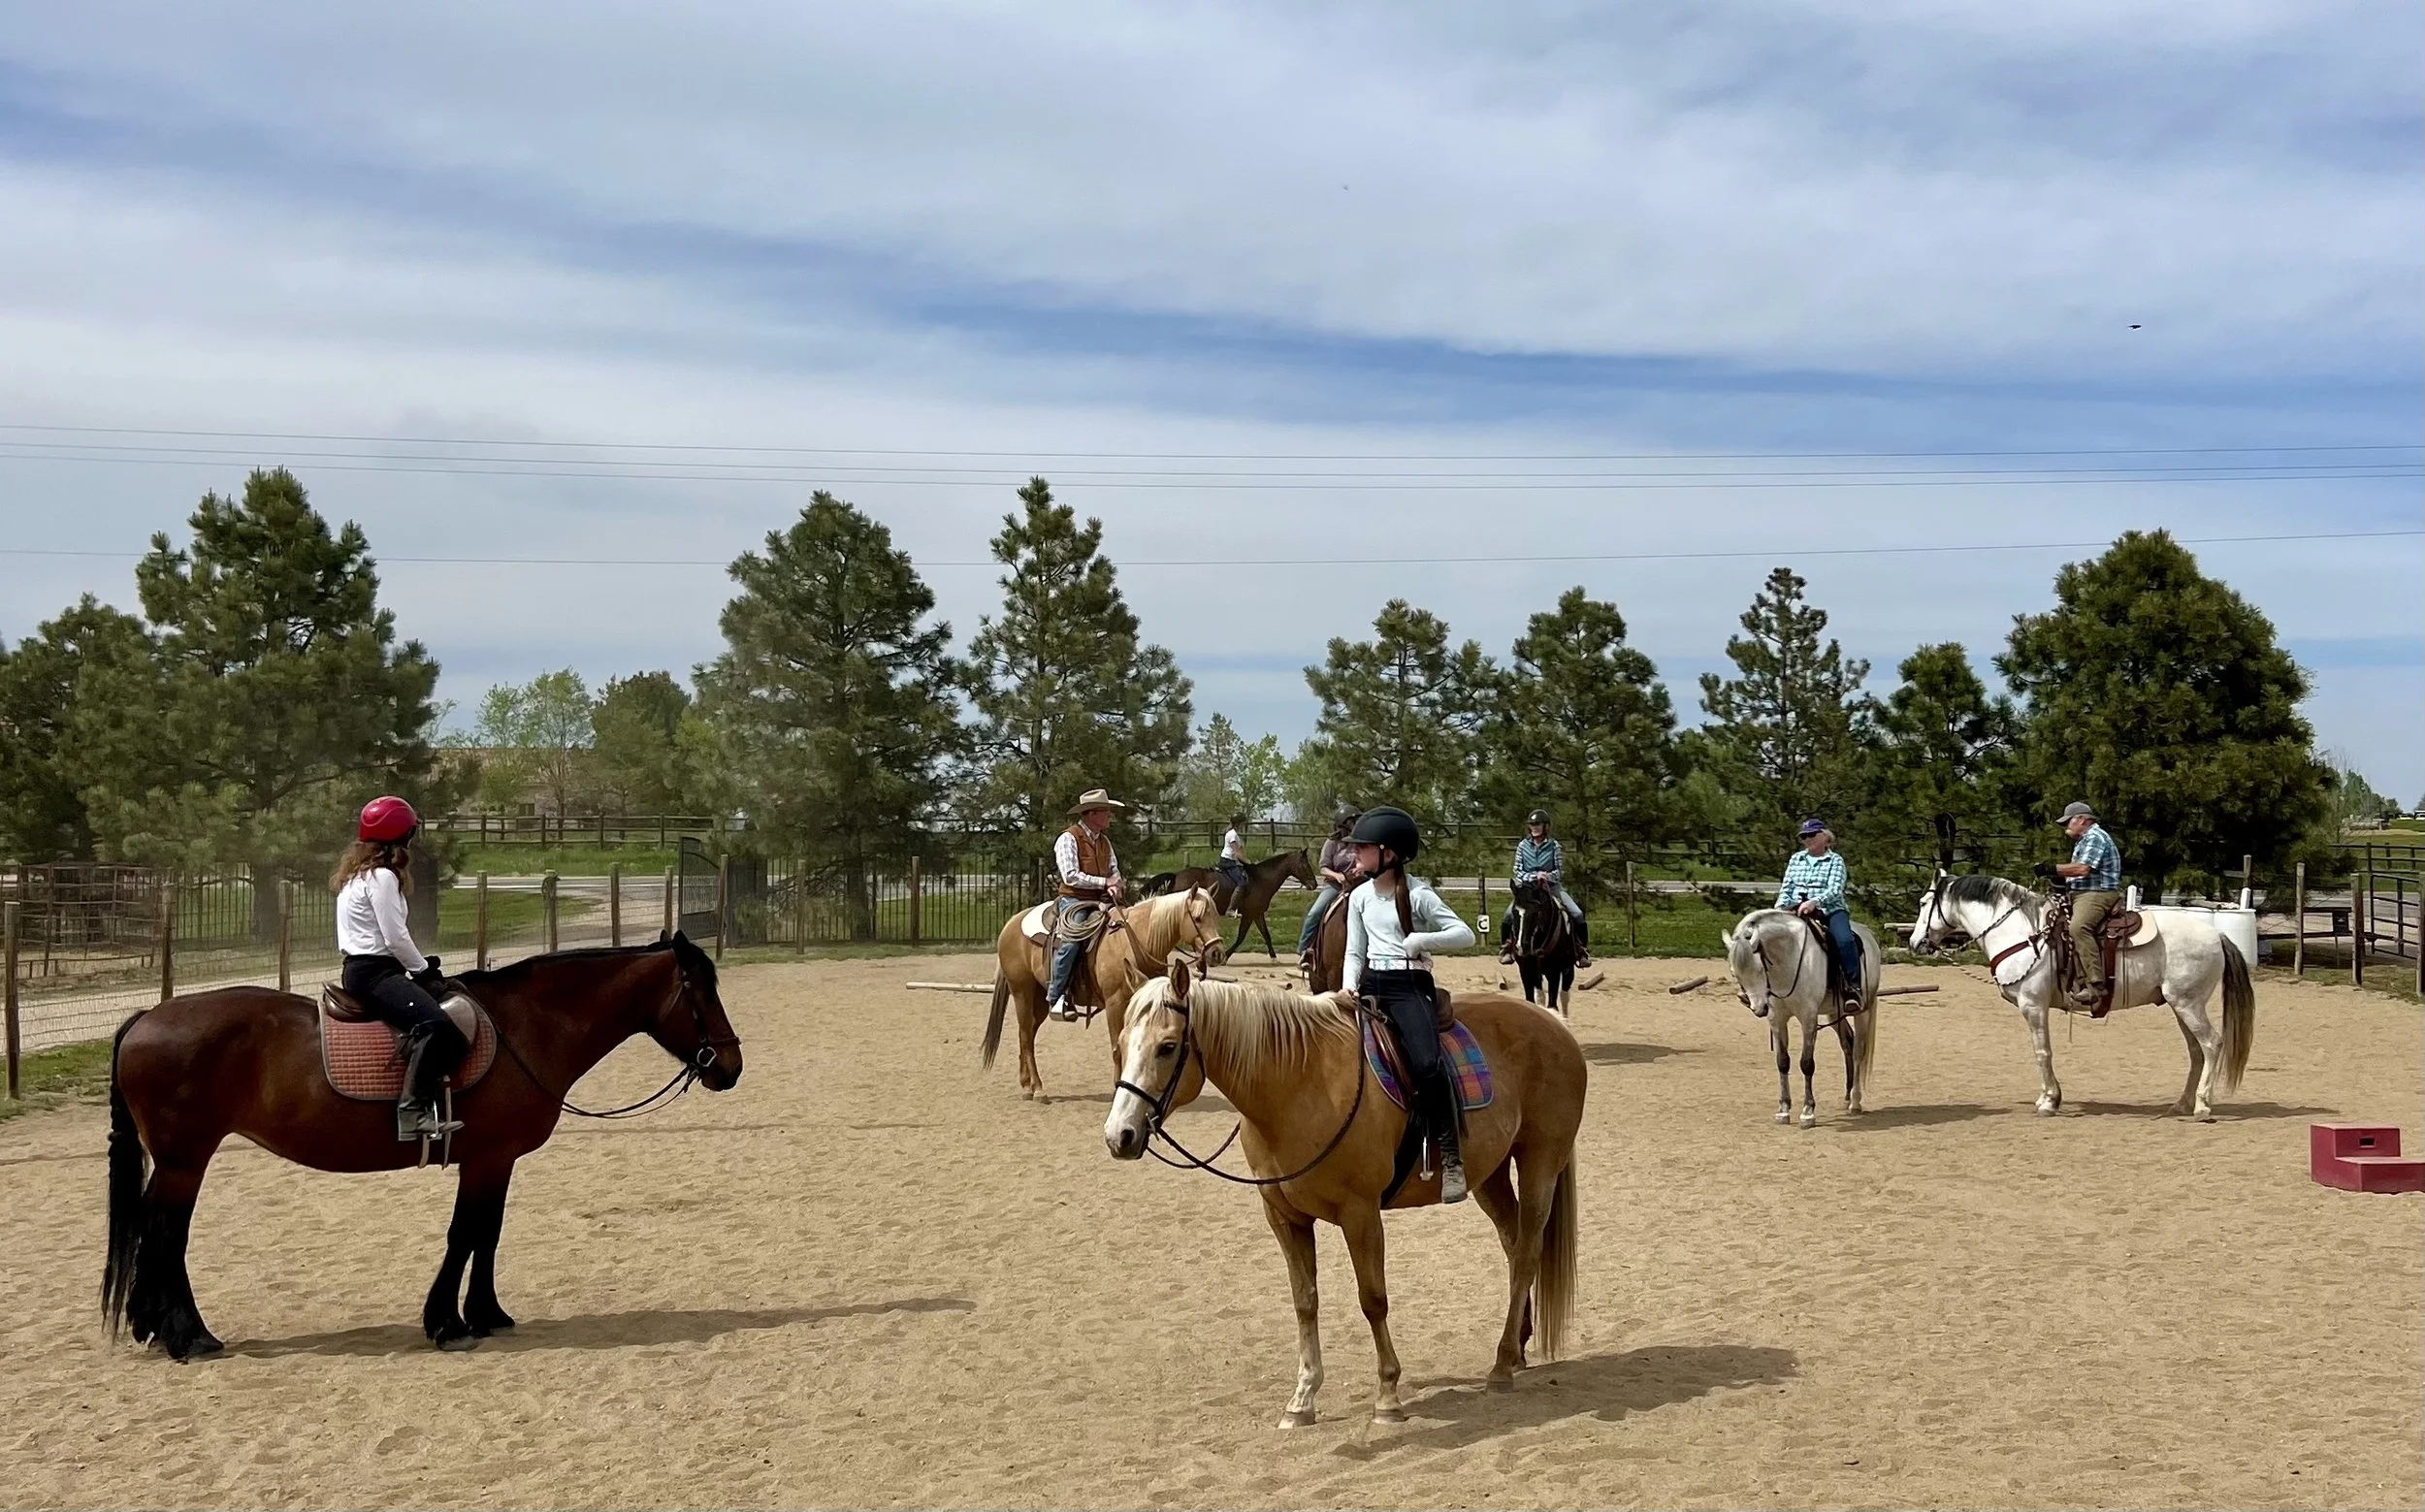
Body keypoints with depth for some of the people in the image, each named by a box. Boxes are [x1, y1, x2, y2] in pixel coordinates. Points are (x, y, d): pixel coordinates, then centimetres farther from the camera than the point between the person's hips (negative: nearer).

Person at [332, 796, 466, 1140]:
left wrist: (423, 969, 13)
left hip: (361, 968, 11)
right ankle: (413, 1111, -34)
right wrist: (424, 970, -2)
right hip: (372, 973, -11)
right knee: (432, 1023, -29)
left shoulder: (359, 874, 19)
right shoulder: (382, 877, -13)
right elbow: (396, 938, -17)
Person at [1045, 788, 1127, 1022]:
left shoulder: (1104, 841, 17)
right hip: (1074, 900, -8)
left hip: (1100, 901, 8)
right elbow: (1071, 876, -16)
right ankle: (1056, 997, -27)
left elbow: (1114, 869, 18)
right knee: (1072, 936, -31)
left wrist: (1115, 885, -6)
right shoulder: (1068, 839, -7)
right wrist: (1104, 882, -14)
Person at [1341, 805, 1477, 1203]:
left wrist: (1421, 940, -18)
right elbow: (1355, 951, 15)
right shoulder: (1360, 897, 13)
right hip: (1371, 985, 6)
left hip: (1411, 985, -6)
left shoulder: (1418, 894, -3)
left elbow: (1465, 934, -5)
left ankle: (1450, 1157, -21)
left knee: (1426, 1063, -28)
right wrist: (1349, 985, -4)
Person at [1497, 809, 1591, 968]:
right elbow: (1518, 871, 0)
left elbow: (1560, 872, -2)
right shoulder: (1523, 846, 2)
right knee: (1508, 916, -21)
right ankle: (1506, 948, 1)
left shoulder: (1554, 847, -1)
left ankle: (1582, 950, 1)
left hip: (1552, 887, -1)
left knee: (1577, 915, -18)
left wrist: (1548, 876, -23)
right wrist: (1534, 876, -18)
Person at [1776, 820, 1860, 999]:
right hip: (1798, 910, 4)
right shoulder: (1796, 860, 18)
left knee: (1844, 940, -31)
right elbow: (1786, 888, 15)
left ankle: (1853, 985, -23)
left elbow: (1835, 890, -9)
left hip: (1829, 909, -4)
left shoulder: (1835, 860, 5)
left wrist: (1814, 902, -26)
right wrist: (1780, 907, -6)